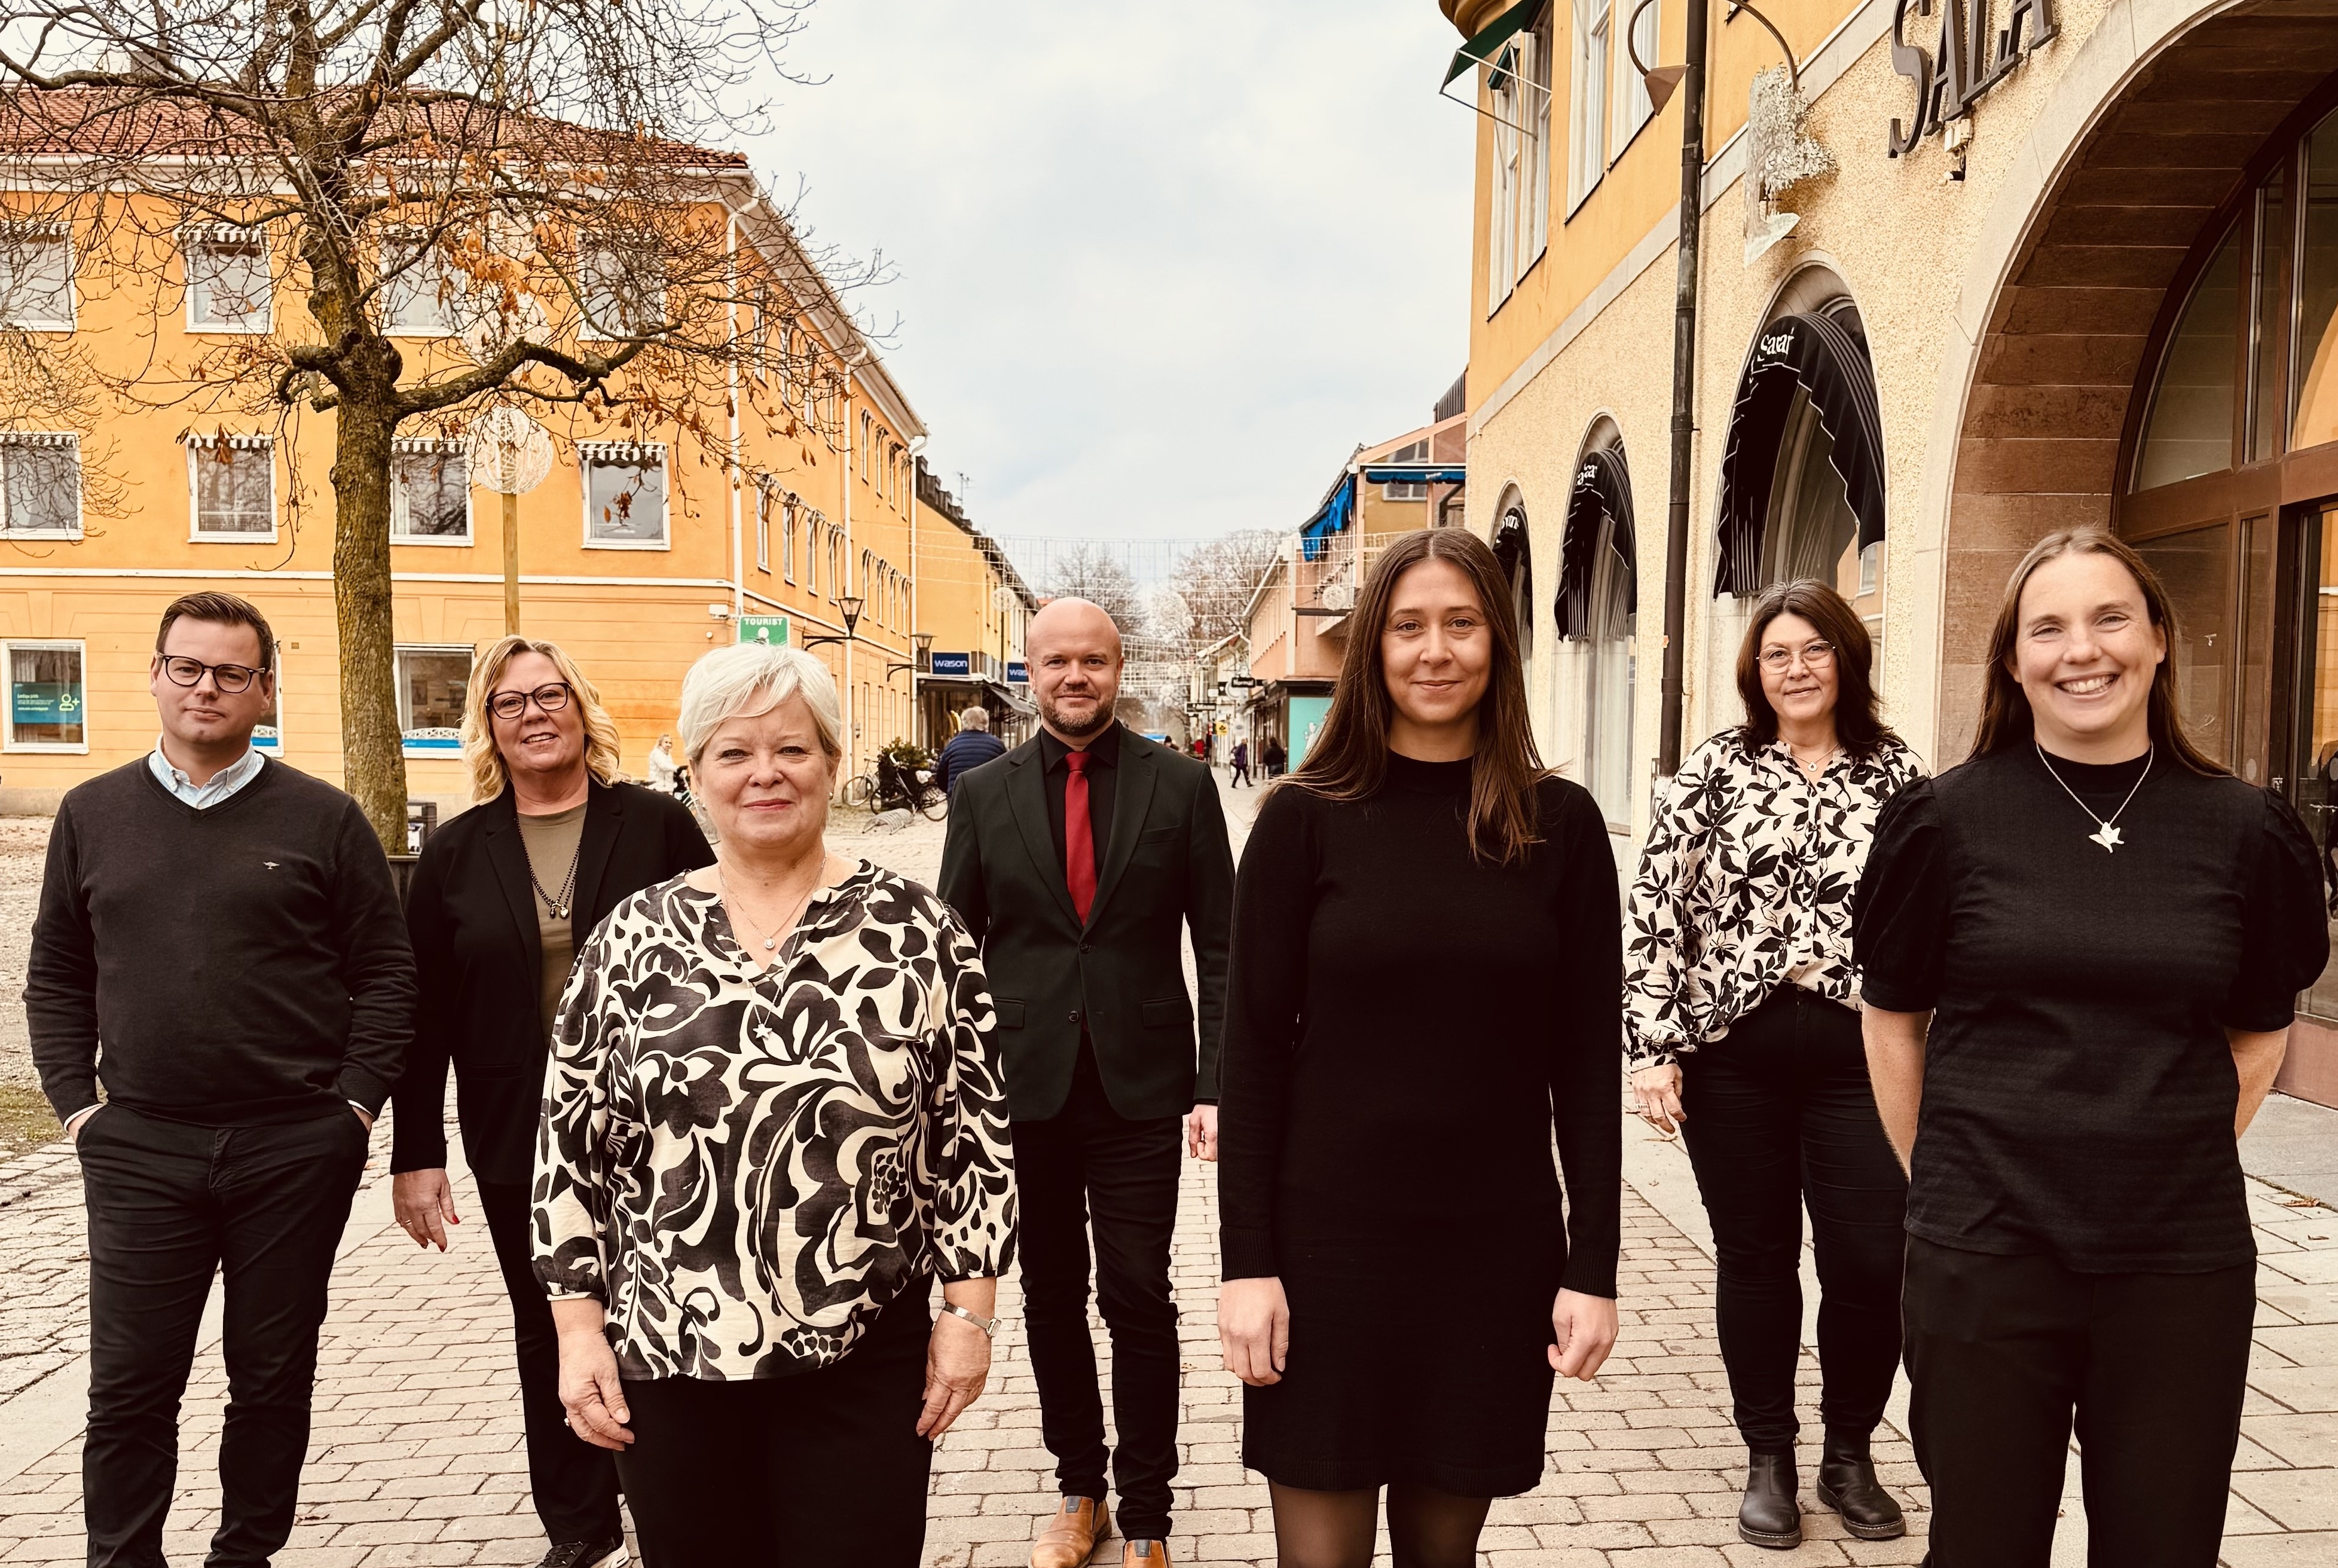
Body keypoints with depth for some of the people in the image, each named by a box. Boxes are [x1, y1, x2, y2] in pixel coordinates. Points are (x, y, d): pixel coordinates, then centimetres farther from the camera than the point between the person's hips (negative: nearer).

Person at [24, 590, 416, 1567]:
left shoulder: (322, 819, 0)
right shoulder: (92, 815, 8)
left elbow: (385, 971, 0)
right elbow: (56, 976, 13)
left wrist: (354, 1105, -6)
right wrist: (75, 1104, 3)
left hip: (295, 1149, -1)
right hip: (137, 1150, 2)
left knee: (274, 1378, 10)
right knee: (129, 1386, 7)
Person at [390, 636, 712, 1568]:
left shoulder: (657, 827, -4)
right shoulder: (456, 854, 4)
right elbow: (423, 1012, 4)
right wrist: (416, 1155, 2)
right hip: (519, 1144, 3)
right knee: (548, 1336, 13)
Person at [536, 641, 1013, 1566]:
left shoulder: (915, 929, -5)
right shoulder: (630, 939, 0)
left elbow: (976, 1129, -4)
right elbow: (571, 1145, 4)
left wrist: (969, 1315, -5)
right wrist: (579, 1331, 2)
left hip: (867, 1361, -1)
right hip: (666, 1360, 2)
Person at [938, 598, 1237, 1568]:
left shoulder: (1181, 786, -2)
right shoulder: (984, 794, 3)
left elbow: (1220, 948, -1)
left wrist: (1217, 1086, -8)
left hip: (1139, 1089, -2)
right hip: (1023, 1089, 2)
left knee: (1139, 1302, 4)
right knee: (1050, 1298, 14)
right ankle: (1079, 1489, 34)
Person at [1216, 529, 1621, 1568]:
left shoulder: (1561, 825, 0)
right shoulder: (1306, 817, -4)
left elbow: (1587, 1063, 2)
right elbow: (1253, 1049, -4)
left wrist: (1593, 1266, -1)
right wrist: (1246, 1259, -7)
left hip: (1499, 1245, 2)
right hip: (1329, 1237, -1)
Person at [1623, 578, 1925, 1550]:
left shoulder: (1897, 774, 5)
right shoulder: (1716, 768, 1)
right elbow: (1654, 906, -4)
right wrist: (1652, 1046, -9)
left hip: (1861, 1050, 1)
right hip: (1733, 1051, -1)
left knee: (1873, 1265, 2)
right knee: (1755, 1260, 10)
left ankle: (1850, 1457, 27)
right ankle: (1768, 1460, 28)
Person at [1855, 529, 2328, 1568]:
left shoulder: (2244, 830, 0)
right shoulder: (1947, 818, -5)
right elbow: (1892, 1017, 4)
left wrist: (2179, 1160, 6)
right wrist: (1938, 1175, 3)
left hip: (2184, 1260, 2)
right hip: (1982, 1252, -1)